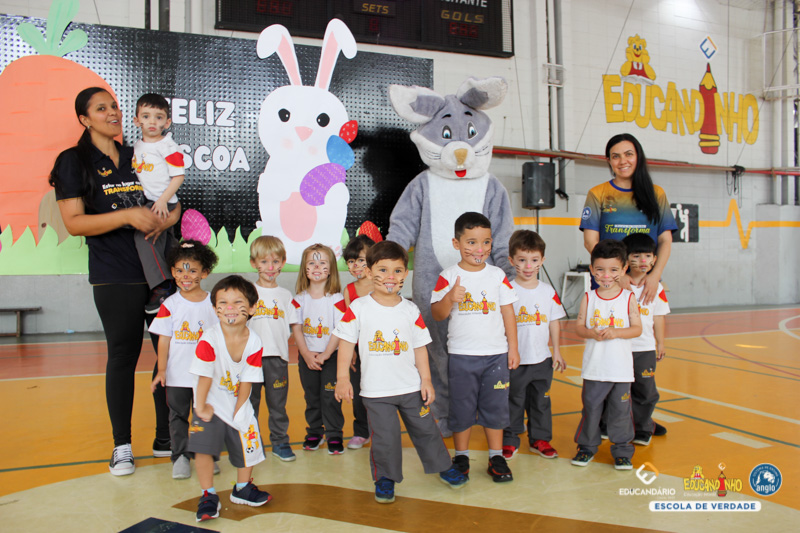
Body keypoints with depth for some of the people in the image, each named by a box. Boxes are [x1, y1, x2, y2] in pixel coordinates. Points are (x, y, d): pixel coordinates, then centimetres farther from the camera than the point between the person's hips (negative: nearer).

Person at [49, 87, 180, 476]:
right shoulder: (73, 162, 2)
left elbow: (177, 201, 20)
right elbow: (74, 223, -8)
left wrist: (167, 220, -4)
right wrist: (127, 215, -19)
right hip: (115, 277, -4)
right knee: (123, 355, 1)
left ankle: (165, 438, 18)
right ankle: (122, 447, 17)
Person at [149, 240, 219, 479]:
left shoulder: (213, 303, -2)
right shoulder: (170, 305, -4)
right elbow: (164, 339, -3)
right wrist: (161, 370, -6)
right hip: (176, 374, 0)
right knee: (178, 415, 9)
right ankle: (180, 456, 22)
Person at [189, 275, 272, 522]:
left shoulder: (254, 342, -14)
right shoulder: (209, 339, -23)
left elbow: (247, 381, -10)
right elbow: (204, 376, -19)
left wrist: (237, 411, -11)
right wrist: (201, 407, -15)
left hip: (239, 407, 3)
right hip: (211, 407, -3)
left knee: (249, 446, 11)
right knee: (204, 447, -13)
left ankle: (242, 488, 35)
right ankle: (208, 496, 6)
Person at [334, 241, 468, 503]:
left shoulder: (411, 311, 0)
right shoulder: (358, 308, -7)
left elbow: (420, 347, 5)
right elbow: (346, 343, -3)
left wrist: (426, 379, 2)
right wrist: (343, 378, -6)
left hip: (411, 387, 2)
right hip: (375, 390, -2)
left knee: (425, 429, 14)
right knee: (384, 437, 1)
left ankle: (444, 466, 34)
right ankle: (385, 477, 23)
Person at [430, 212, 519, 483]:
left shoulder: (497, 275, 2)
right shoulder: (449, 276, -5)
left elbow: (508, 312, 7)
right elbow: (437, 314, -7)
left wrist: (513, 347, 5)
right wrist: (450, 298, -27)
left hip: (496, 354, 2)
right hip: (462, 355, -1)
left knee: (495, 406, 9)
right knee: (461, 407, 9)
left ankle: (497, 457, 22)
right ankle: (461, 456, 24)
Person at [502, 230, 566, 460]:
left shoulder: (548, 291, 2)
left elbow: (554, 322, 9)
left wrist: (557, 352, 8)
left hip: (542, 359, 3)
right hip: (515, 360, -3)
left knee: (541, 401, 14)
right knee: (513, 402, 8)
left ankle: (540, 439, 29)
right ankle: (509, 440, 22)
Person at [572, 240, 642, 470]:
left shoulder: (628, 298, -1)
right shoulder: (589, 298, 2)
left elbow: (637, 328, -3)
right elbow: (579, 326, 2)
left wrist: (615, 332, -18)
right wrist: (592, 333, -18)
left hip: (621, 367, -1)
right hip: (594, 367, 1)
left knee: (620, 410, 7)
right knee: (591, 408, 7)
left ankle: (622, 451, 22)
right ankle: (587, 446, 24)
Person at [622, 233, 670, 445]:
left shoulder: (657, 288, 2)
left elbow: (658, 317, 7)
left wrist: (660, 343, 10)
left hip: (645, 347, 1)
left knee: (645, 390, 6)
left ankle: (643, 427, 23)